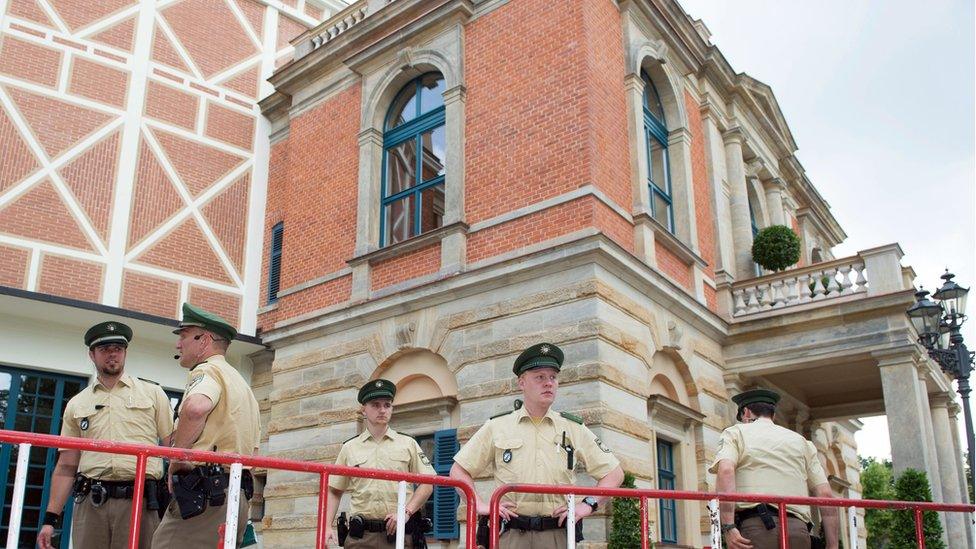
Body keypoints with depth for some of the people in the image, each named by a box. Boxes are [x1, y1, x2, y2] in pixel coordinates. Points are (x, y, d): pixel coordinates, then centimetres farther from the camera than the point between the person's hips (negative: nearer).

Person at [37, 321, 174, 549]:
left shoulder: (153, 393, 10)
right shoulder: (76, 404, 16)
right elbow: (66, 466, 16)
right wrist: (51, 518, 10)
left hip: (139, 502, -2)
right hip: (90, 503, 2)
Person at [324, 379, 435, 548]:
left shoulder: (408, 444, 9)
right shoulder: (349, 448, 12)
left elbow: (427, 483, 5)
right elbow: (333, 491, 14)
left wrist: (406, 511, -7)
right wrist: (327, 527, 3)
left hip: (400, 533, 0)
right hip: (361, 535, 1)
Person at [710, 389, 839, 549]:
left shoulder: (736, 433, 14)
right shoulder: (801, 441, 26)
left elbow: (726, 470, -8)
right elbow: (825, 494, 15)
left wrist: (728, 527, -15)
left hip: (755, 525, -4)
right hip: (798, 529, 4)